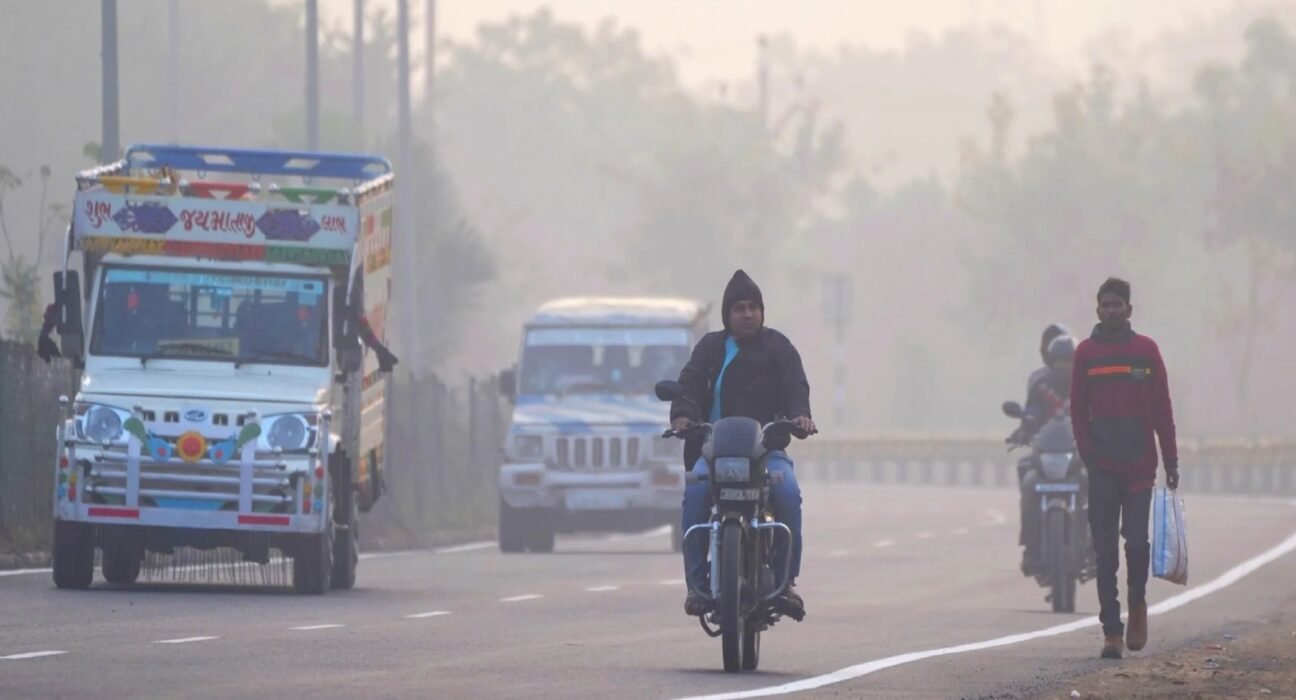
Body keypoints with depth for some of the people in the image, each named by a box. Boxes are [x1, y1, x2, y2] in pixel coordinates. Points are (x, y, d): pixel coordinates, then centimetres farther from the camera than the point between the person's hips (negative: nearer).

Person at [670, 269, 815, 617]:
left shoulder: (777, 346, 14)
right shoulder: (711, 347, 17)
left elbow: (795, 384, 1)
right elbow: (690, 383, 4)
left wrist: (799, 414, -21)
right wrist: (682, 415, -18)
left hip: (767, 446, 0)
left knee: (787, 491, -31)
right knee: (696, 491, -31)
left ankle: (786, 579, -22)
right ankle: (697, 582, -29)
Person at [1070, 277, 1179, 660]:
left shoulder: (1146, 351, 4)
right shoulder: (1086, 353, 5)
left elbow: (1162, 409, 5)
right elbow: (1078, 410, 6)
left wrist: (1170, 460, 2)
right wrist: (1087, 452, -7)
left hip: (1140, 465, -1)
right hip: (1102, 469, 1)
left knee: (1137, 540, -7)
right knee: (1105, 551, -1)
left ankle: (1137, 601, 21)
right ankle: (1112, 631, 2)